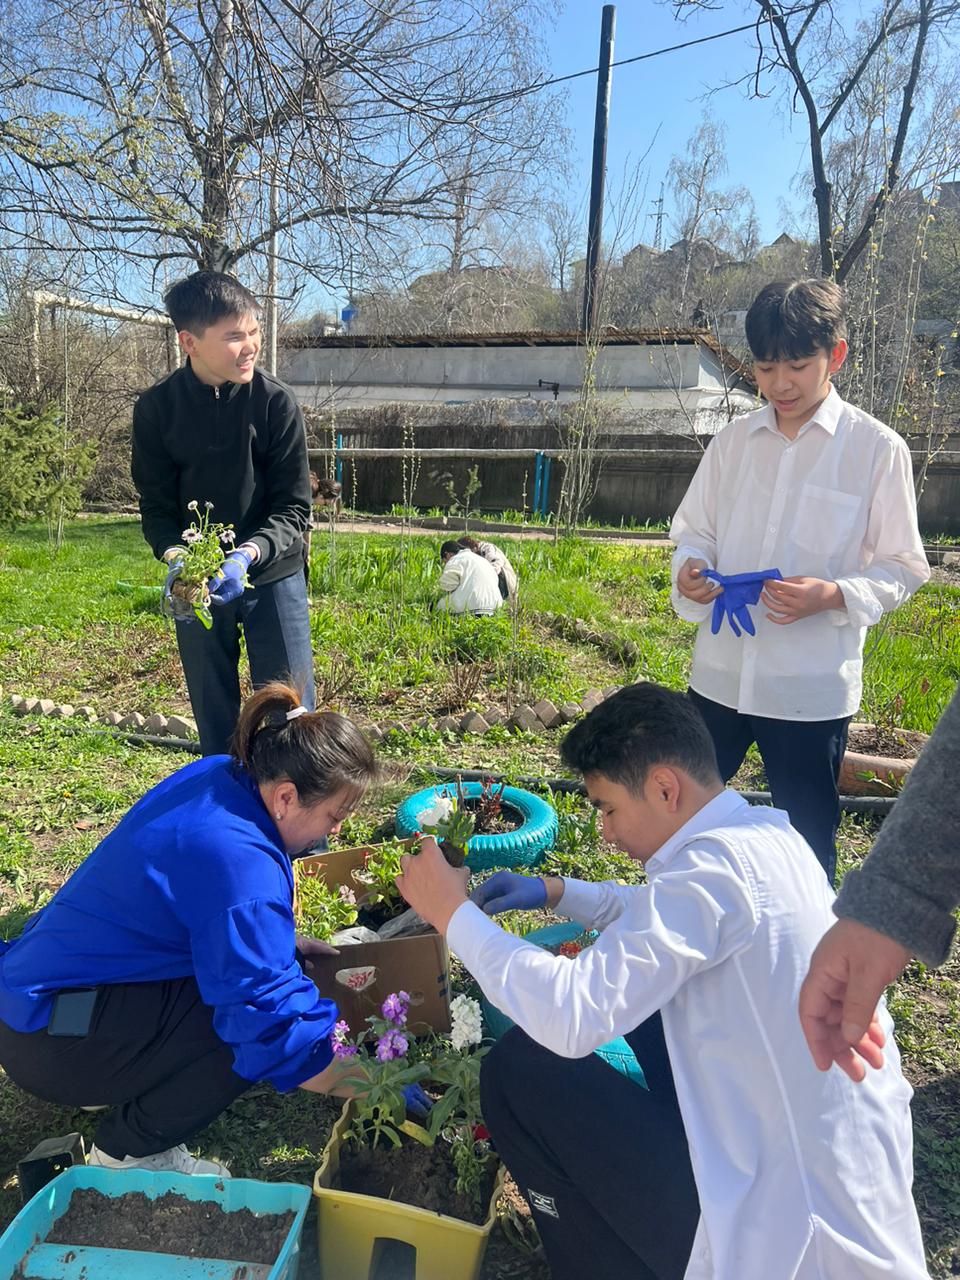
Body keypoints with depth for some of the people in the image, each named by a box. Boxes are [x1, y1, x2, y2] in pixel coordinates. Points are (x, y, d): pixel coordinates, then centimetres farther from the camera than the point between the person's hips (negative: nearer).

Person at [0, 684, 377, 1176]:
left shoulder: (217, 776, -6)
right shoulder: (240, 863, -32)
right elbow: (275, 1030, -30)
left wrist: (280, 940, 9)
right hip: (47, 1042, -9)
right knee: (251, 1021, -22)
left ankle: (123, 1087, 15)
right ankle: (131, 1152, -1)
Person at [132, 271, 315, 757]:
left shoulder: (275, 401, -10)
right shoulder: (156, 409, -5)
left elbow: (294, 508, -9)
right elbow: (156, 507, -1)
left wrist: (248, 554, -27)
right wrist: (175, 557, -21)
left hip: (273, 576, -1)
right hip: (198, 584, 2)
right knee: (215, 721, 11)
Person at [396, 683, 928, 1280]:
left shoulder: (714, 869, -25)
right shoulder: (768, 833, 2)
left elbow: (572, 1017, -31)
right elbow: (671, 919, 21)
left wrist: (453, 912, -18)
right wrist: (555, 891, 11)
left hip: (800, 1232, -9)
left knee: (517, 1067, -6)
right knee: (648, 989, 17)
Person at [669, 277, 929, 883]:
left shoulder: (877, 449, -4)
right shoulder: (734, 441, 7)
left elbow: (903, 567, -3)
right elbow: (693, 530, 13)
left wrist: (834, 595, -22)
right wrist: (690, 568, -11)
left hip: (812, 685, -3)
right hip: (720, 671, 4)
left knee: (808, 839, 11)